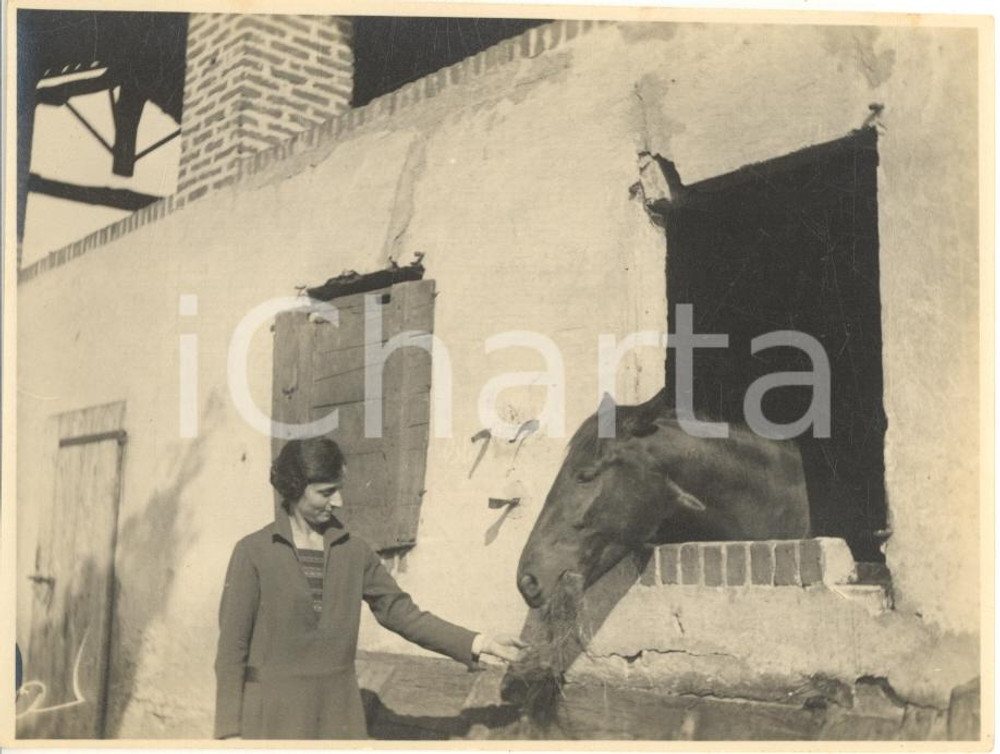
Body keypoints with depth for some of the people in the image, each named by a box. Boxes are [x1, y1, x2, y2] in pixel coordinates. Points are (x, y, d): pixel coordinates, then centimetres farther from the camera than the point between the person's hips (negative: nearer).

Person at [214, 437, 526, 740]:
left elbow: (400, 611, 5)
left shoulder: (353, 551, 4)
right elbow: (232, 644, -6)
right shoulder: (253, 552, -7)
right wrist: (230, 729, -8)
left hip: (338, 713, 4)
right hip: (273, 716, -4)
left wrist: (478, 643, -3)